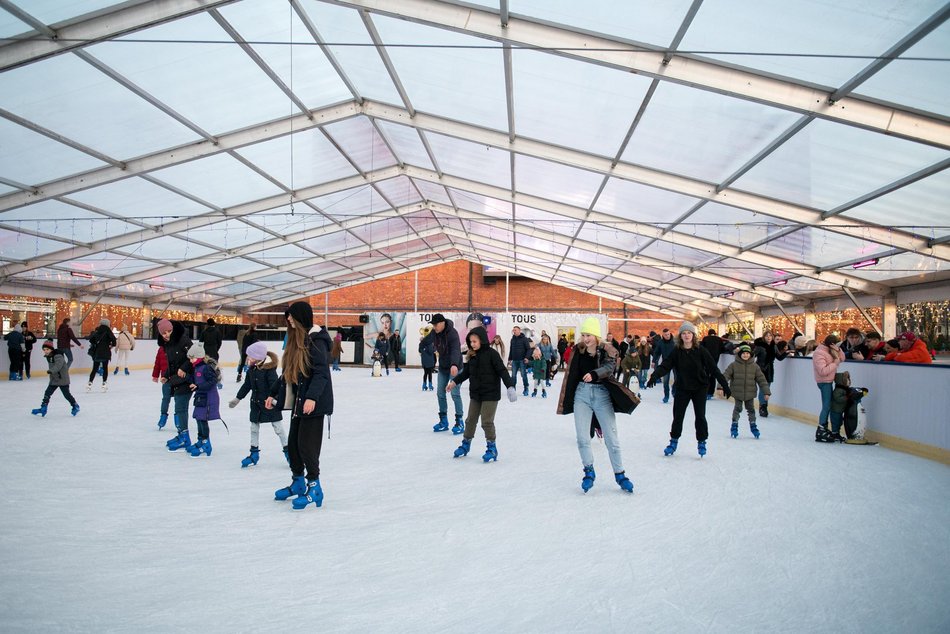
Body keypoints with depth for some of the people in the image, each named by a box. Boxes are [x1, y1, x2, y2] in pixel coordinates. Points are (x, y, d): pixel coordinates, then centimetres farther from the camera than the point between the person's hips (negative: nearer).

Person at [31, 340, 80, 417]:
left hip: (63, 379, -8)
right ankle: (43, 408, 8)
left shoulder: (58, 356, -21)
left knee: (66, 394, 0)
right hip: (54, 379, 8)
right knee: (47, 393, 3)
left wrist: (51, 370, -51)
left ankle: (75, 406, 17)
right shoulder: (48, 356, 6)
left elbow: (58, 365, -37)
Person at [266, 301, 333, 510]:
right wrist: (273, 394, 18)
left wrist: (312, 397, -33)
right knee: (293, 442, 15)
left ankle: (314, 488, 8)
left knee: (307, 444, -5)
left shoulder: (315, 340, -15)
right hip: (298, 401, 9)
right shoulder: (295, 340, 13)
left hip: (313, 403, -9)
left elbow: (321, 373, -23)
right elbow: (288, 373, 19)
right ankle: (298, 482, 31)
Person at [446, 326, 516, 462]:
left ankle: (492, 448, 10)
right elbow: (466, 372, 15)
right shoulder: (472, 355, 4)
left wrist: (510, 387, -26)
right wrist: (454, 382, 10)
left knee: (487, 421, -4)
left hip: (490, 394, -6)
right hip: (475, 393, 6)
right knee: (470, 420, 14)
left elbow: (502, 371, -18)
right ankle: (466, 444, 28)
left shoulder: (492, 354, -14)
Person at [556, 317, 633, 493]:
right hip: (581, 393, 3)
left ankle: (620, 474, 15)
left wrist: (593, 374, -44)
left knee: (612, 438, 2)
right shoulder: (578, 350, 3)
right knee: (582, 438, 0)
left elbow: (608, 367, -25)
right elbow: (570, 375, 8)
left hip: (602, 394, -2)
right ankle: (589, 471, 17)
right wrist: (565, 400, 9)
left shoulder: (607, 351, -6)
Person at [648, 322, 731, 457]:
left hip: (699, 389, -1)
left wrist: (725, 385, -10)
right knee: (678, 416, 6)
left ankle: (701, 442, 21)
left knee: (700, 416, 2)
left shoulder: (701, 350, -10)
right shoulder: (676, 351, -6)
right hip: (682, 389, 1)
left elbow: (713, 368, -9)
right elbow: (665, 365, -14)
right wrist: (654, 376, -32)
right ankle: (673, 442, 22)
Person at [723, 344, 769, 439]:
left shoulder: (754, 366, -2)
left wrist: (766, 392, -2)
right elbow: (725, 376, -11)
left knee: (751, 409, 11)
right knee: (737, 408, 2)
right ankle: (734, 425, 17)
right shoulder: (734, 365, -8)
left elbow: (761, 379, 1)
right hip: (738, 392, -2)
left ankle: (753, 425, 29)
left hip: (750, 393, 2)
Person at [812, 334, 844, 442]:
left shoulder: (829, 350, 11)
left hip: (828, 381, 10)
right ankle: (820, 433, -9)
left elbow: (842, 358, 13)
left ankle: (824, 428, 21)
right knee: (826, 406, -11)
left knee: (828, 405, 13)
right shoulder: (819, 353, -18)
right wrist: (835, 363, -19)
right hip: (824, 382, -10)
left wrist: (837, 351, -5)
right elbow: (823, 371, -25)